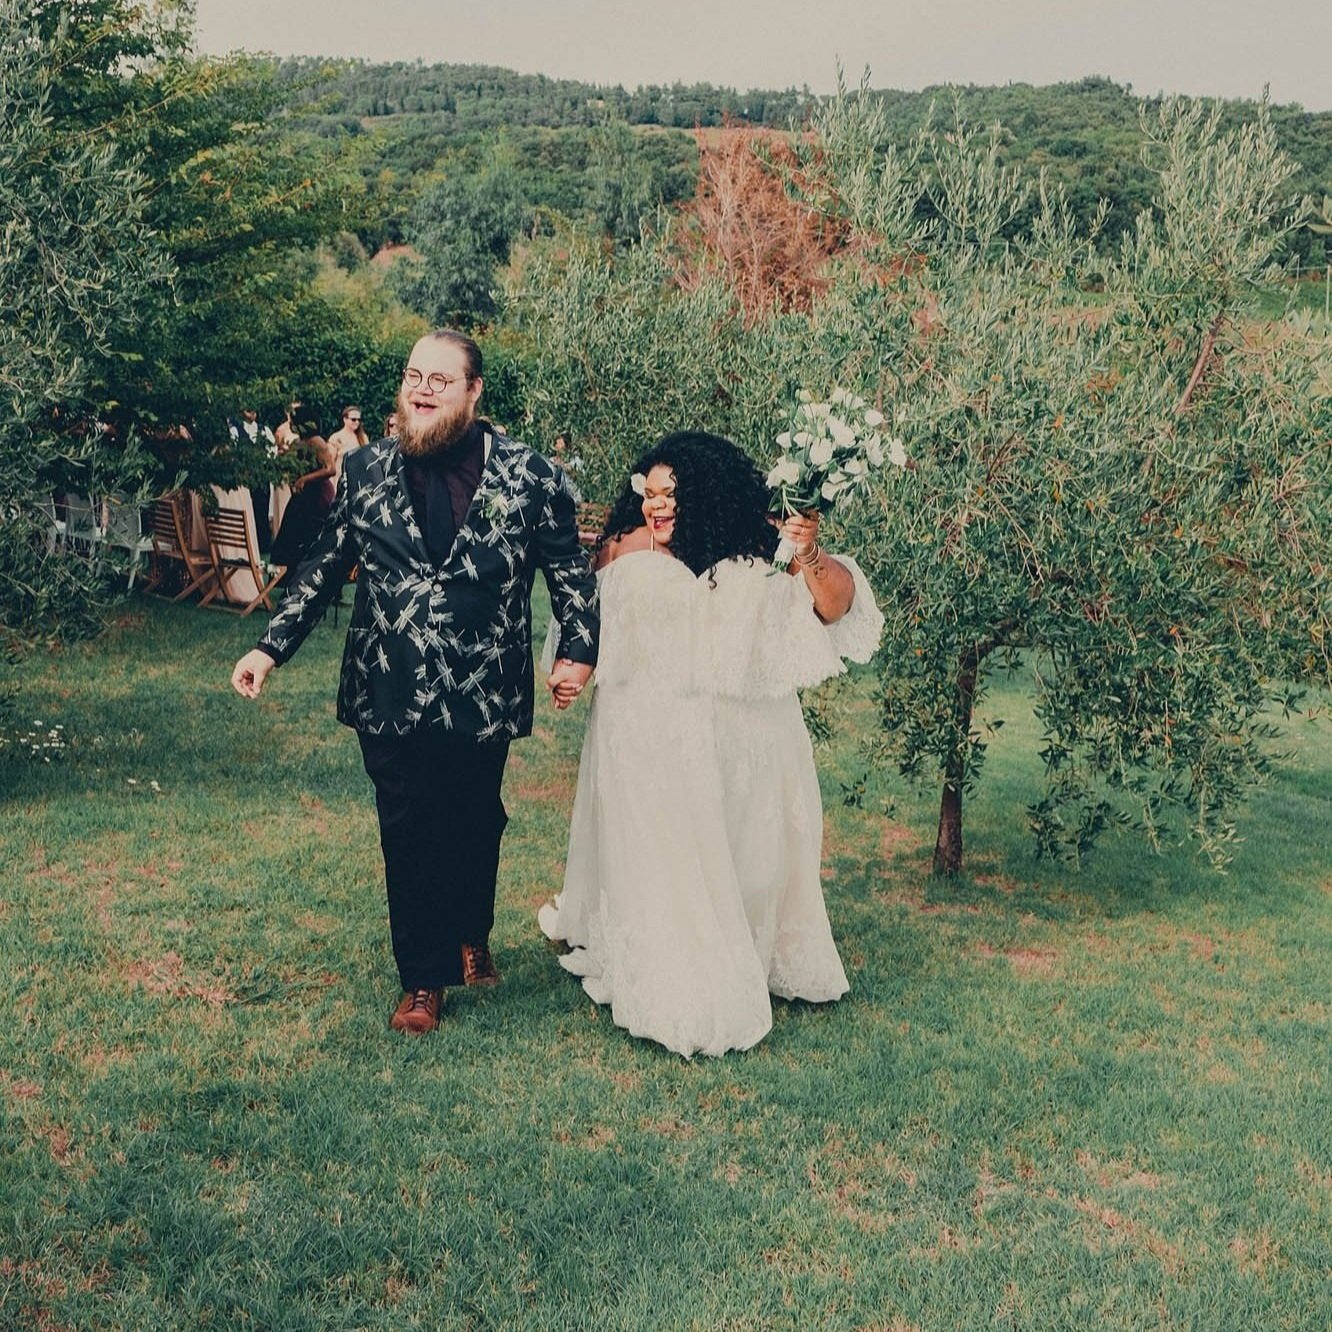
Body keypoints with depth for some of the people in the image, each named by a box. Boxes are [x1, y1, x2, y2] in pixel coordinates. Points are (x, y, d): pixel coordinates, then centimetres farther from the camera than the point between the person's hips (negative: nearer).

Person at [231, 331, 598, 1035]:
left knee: (475, 824, 16)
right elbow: (324, 566, 8)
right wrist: (272, 646, 4)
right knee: (408, 836, 5)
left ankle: (470, 937, 43)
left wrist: (579, 647, -6)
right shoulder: (365, 469, 2)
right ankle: (422, 980, 20)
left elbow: (567, 566, 4)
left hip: (482, 695, 0)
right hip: (390, 694, 1)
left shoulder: (527, 474, -4)